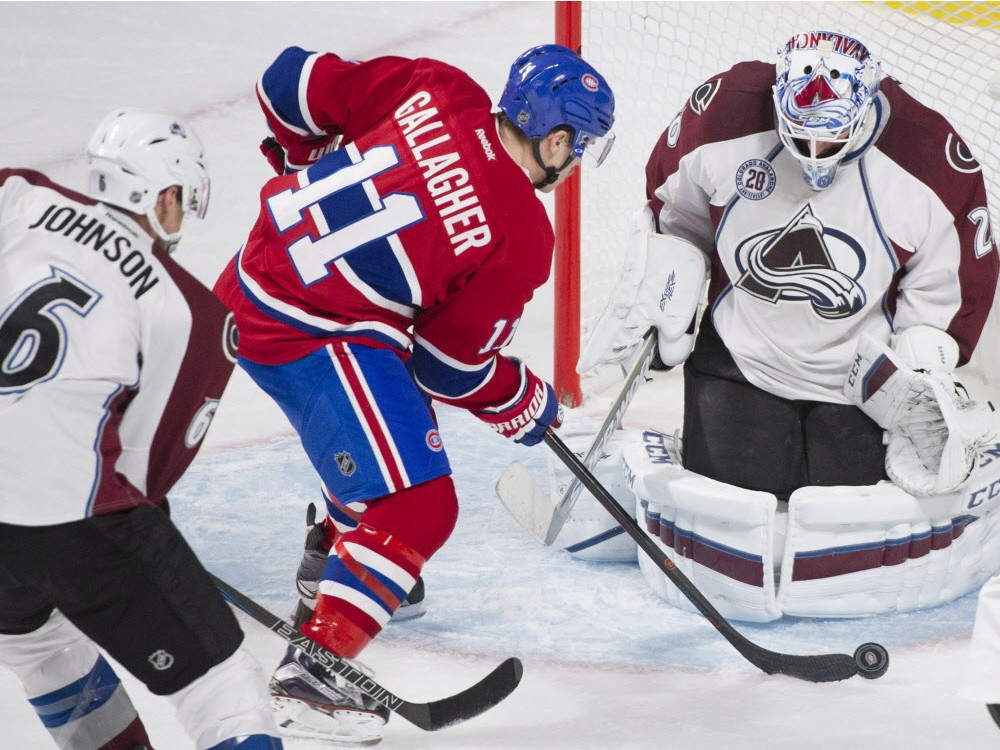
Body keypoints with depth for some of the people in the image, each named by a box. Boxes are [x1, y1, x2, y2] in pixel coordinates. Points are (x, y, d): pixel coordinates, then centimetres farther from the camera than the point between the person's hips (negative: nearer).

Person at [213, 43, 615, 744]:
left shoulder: (436, 90, -3)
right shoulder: (521, 238, -14)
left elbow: (294, 82, 2)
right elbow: (451, 365, -4)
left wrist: (314, 162, 21)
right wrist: (528, 404, 14)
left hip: (259, 274, 9)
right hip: (313, 338, -9)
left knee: (392, 416, 32)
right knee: (415, 507, -6)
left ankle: (331, 569, 51)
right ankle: (311, 669, -6)